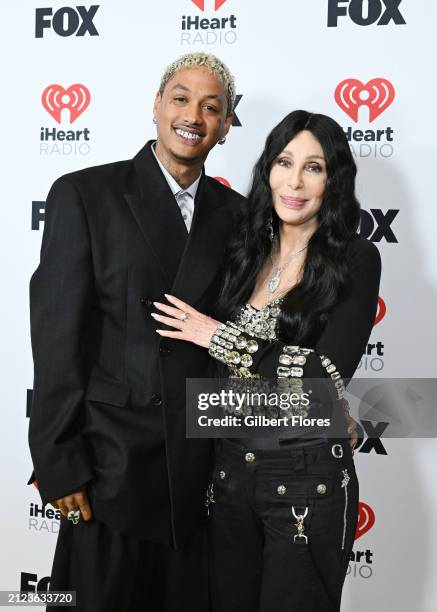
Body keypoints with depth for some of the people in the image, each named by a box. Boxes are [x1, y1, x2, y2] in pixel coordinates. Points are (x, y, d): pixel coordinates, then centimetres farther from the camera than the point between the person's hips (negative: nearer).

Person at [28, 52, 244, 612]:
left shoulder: (233, 212, 6)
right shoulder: (83, 194, -6)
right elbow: (56, 334, -9)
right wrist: (59, 463, -11)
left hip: (203, 466, 4)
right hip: (112, 459, -3)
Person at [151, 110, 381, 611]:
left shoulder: (355, 259, -9)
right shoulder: (246, 253, 6)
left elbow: (327, 375, -19)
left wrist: (219, 337, -14)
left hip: (307, 479, -5)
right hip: (231, 470, 5)